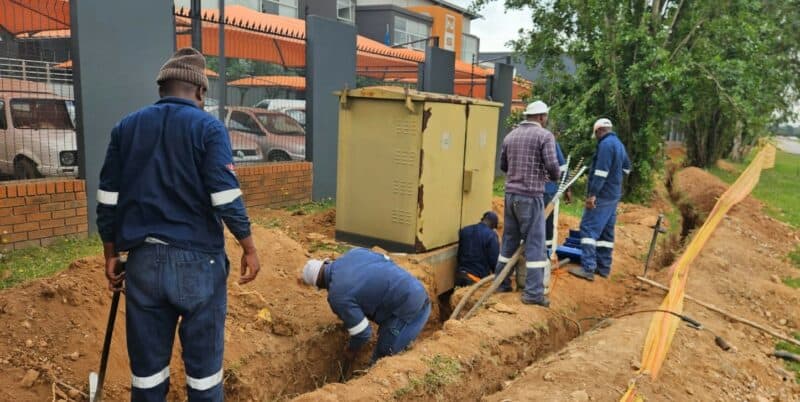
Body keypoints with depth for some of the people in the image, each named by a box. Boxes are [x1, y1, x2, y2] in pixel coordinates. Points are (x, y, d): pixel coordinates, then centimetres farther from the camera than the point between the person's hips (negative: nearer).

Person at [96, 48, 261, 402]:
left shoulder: (126, 127, 7)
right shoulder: (208, 127, -6)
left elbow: (108, 201, 7)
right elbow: (226, 198, -13)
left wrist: (111, 255, 16)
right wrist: (249, 247, -2)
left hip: (143, 260, 4)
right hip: (197, 260, -4)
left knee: (147, 360, 14)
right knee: (203, 358, 9)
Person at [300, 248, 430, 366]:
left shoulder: (338, 295, -14)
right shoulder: (354, 253, 6)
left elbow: (362, 333, -10)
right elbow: (387, 262, 14)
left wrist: (351, 351, 12)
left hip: (406, 308, -9)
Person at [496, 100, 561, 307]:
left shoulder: (510, 135, 11)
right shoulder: (544, 135, -6)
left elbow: (503, 165, 17)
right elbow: (552, 165, -13)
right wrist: (554, 177, 7)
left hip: (511, 194, 6)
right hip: (531, 195, -6)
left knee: (509, 239, 15)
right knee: (535, 243, -1)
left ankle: (501, 283, 23)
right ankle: (533, 292, -1)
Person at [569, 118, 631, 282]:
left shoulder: (606, 144, -15)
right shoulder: (619, 144, 15)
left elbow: (601, 171, -23)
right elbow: (626, 167, 28)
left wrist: (592, 194, -23)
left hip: (602, 195, -10)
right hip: (614, 194, 10)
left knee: (589, 228, -10)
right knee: (606, 232, 12)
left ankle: (588, 268, -14)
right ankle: (604, 267, 16)